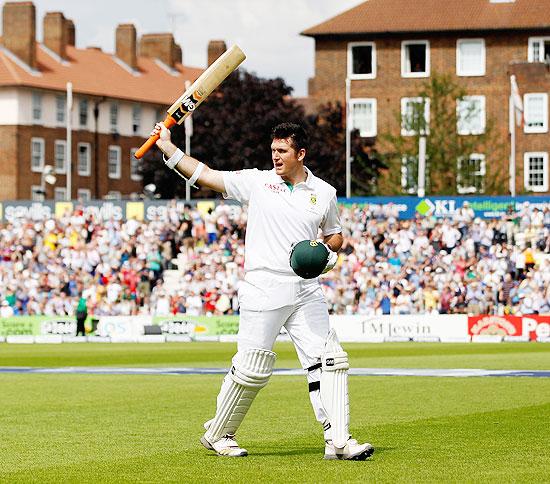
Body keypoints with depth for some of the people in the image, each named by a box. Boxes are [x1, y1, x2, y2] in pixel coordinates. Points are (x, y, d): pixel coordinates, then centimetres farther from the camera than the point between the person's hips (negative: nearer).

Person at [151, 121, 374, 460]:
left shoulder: (324, 193, 10)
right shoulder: (257, 181, 3)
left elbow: (335, 236, 22)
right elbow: (204, 175, 3)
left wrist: (330, 252, 0)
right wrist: (168, 146, -3)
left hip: (306, 290, 3)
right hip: (264, 289, -3)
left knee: (330, 361, -6)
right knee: (252, 369, -3)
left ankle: (338, 441, -5)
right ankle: (218, 434, 15)